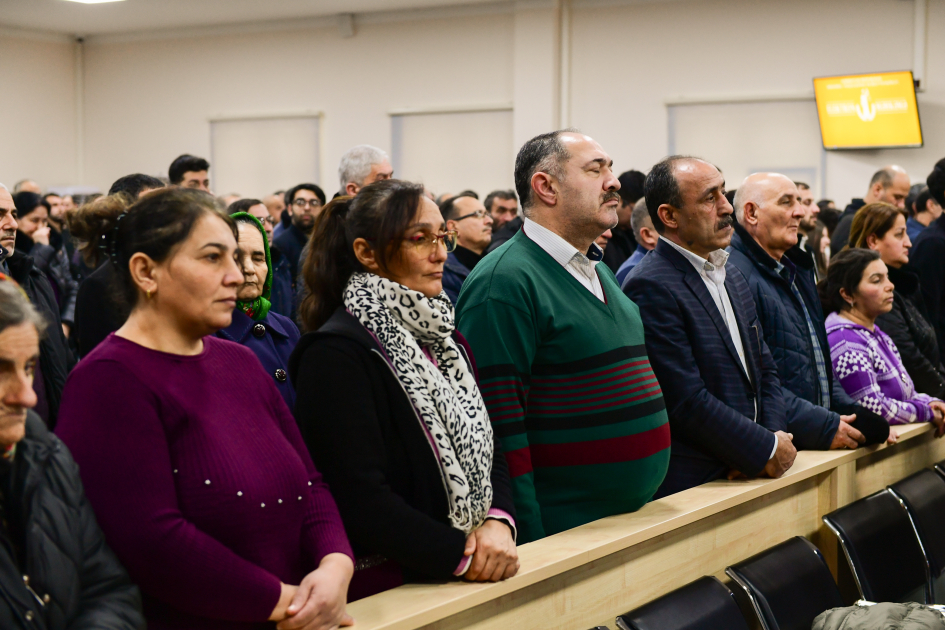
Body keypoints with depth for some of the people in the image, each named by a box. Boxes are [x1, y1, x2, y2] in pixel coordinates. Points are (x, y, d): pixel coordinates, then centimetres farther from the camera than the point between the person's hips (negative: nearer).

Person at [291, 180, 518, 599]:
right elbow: (359, 497, -20)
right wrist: (461, 554, -18)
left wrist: (498, 522, -6)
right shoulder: (336, 353, -14)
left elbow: (488, 451, 13)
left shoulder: (446, 340, 13)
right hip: (382, 591, -7)